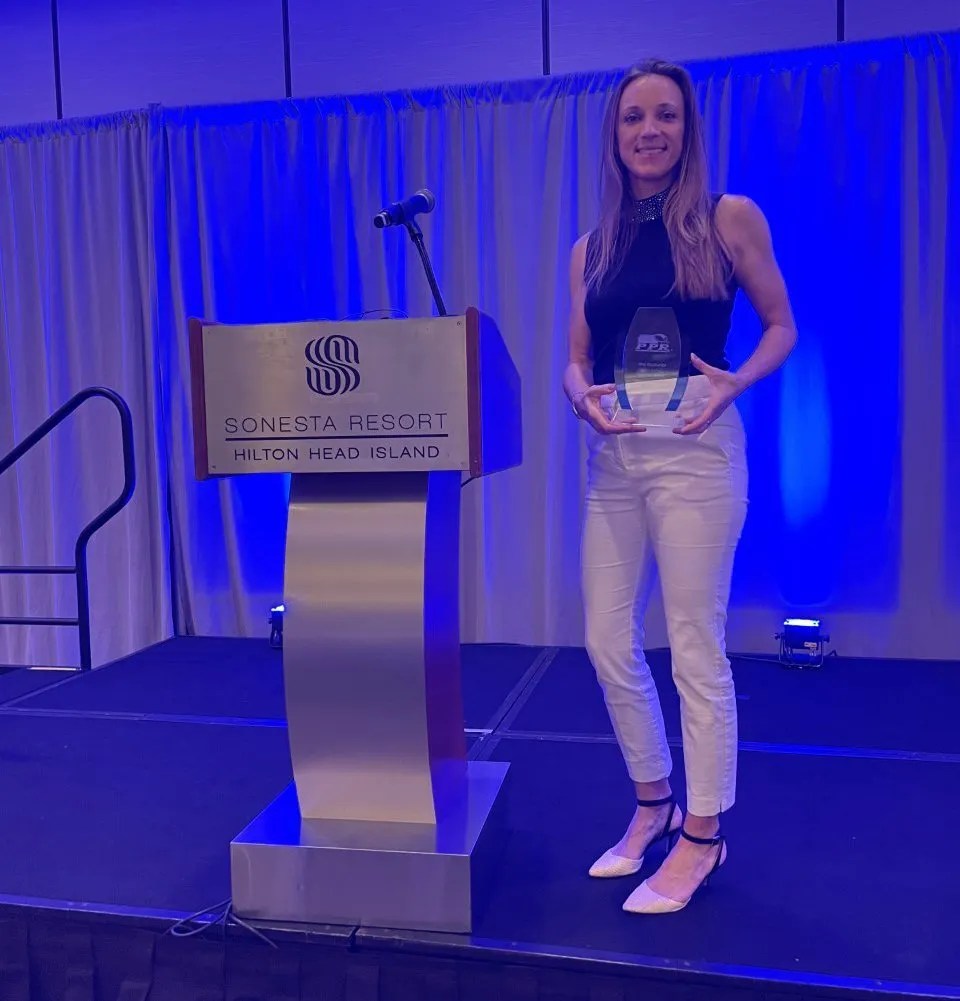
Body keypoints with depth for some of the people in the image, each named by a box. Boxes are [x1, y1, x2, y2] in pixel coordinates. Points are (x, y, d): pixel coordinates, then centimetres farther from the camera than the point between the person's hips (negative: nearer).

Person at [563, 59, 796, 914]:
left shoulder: (730, 219, 2)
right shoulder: (591, 249, 13)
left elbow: (782, 327, 4)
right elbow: (576, 360, 11)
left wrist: (736, 381, -16)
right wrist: (584, 396, -12)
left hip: (695, 448, -5)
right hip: (612, 456, 5)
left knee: (696, 649, 0)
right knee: (608, 644, 9)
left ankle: (703, 834, 20)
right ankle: (654, 803, 31)